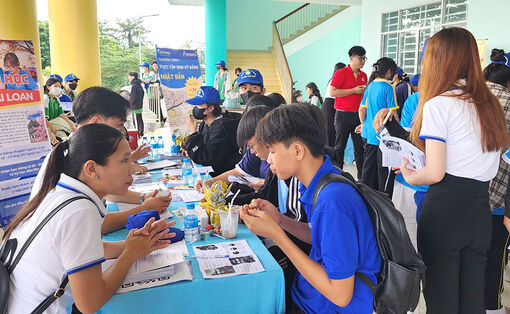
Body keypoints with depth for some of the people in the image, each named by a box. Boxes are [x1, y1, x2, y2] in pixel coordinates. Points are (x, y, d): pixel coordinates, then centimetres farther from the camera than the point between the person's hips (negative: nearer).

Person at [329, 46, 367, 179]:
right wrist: (354, 90, -14)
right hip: (343, 115, -5)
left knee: (360, 146, 5)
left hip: (358, 115, 6)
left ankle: (362, 176, 11)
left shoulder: (363, 76, 14)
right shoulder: (341, 73, -5)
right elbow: (332, 92, -15)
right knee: (340, 146, 3)